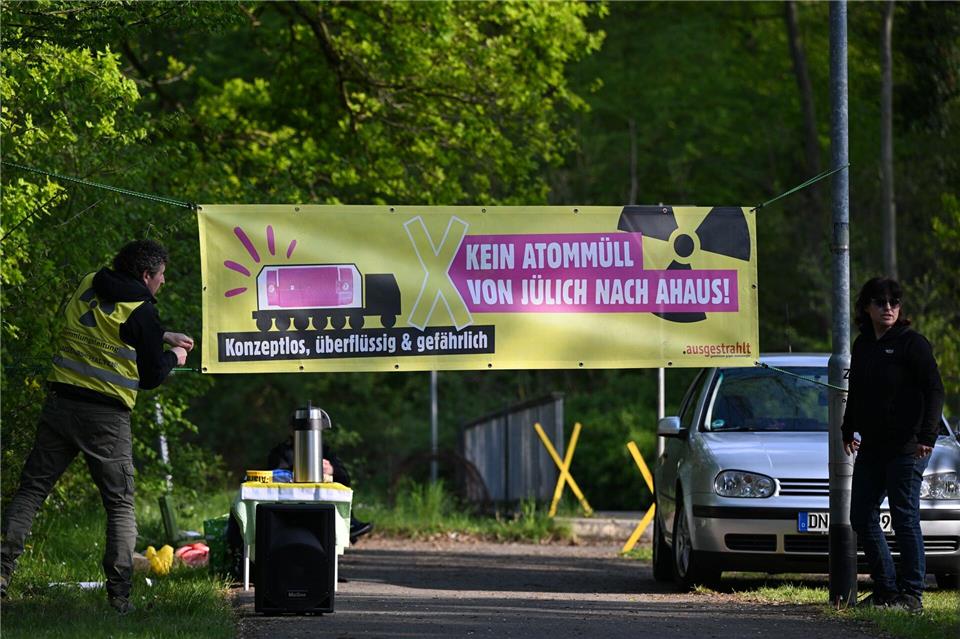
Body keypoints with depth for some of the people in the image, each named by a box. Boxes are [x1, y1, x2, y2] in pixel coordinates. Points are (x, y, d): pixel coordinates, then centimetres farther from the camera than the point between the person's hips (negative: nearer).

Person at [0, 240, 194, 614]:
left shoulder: (88, 288, 9)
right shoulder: (140, 312, -8)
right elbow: (150, 377, -4)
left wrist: (164, 337, 29)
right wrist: (173, 357, 17)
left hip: (60, 402, 4)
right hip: (106, 416, -4)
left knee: (31, 489, 8)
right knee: (120, 505, 6)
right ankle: (119, 595, -2)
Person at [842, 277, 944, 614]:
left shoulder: (912, 343, -7)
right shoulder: (863, 345, 13)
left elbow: (934, 391, -12)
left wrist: (926, 436, -19)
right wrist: (848, 431, 30)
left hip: (906, 447, -8)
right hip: (871, 447, 8)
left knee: (905, 518, -5)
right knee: (862, 518, 9)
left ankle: (911, 595, 0)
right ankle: (886, 588, 19)